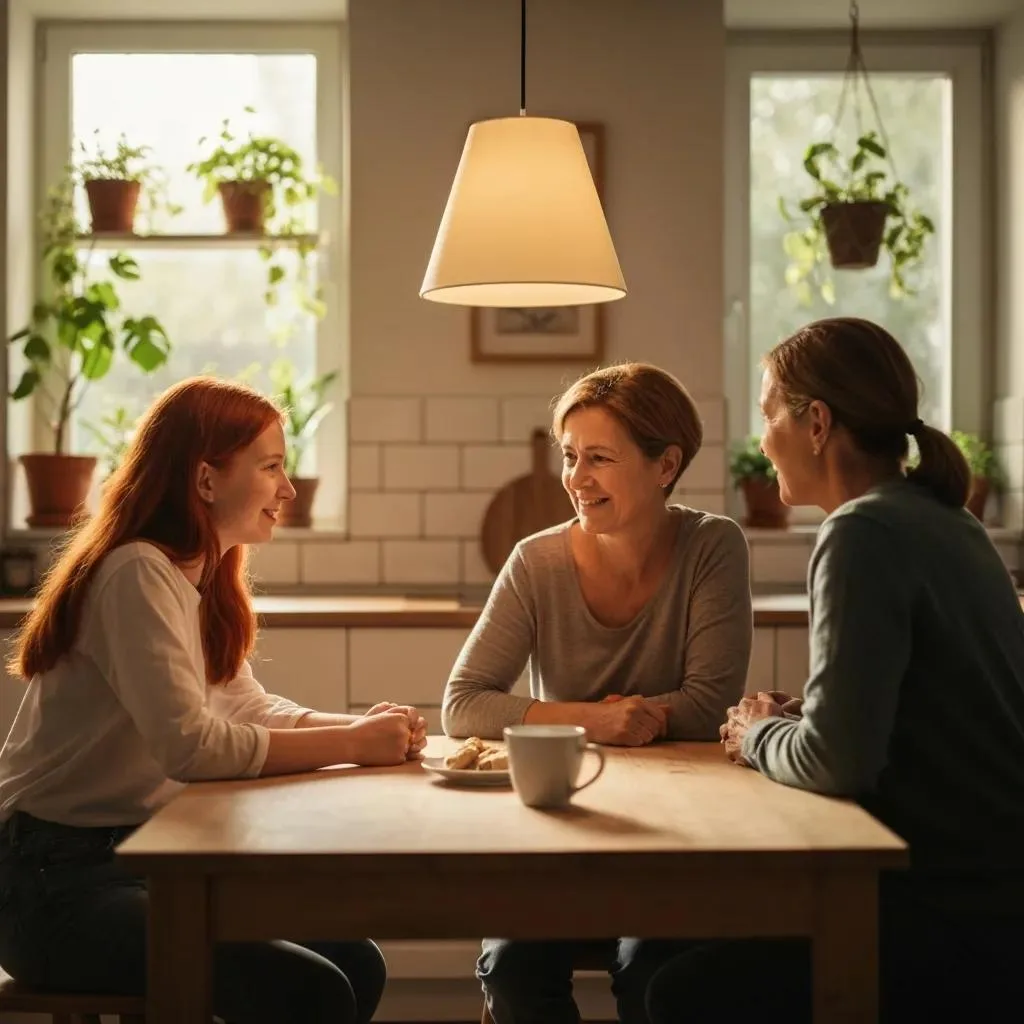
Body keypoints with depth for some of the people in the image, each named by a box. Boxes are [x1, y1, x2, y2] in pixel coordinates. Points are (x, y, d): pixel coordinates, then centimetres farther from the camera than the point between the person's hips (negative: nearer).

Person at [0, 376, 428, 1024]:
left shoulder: (203, 581, 10)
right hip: (56, 880, -9)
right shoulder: (138, 575, -20)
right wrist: (351, 745, -22)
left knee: (359, 967, 0)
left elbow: (250, 708, 13)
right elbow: (190, 746, -30)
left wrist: (363, 727, -5)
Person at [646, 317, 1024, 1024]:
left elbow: (838, 760, -22)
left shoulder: (866, 534, -17)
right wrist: (793, 721, 8)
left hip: (967, 918, -9)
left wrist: (759, 736, -2)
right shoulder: (943, 521, 13)